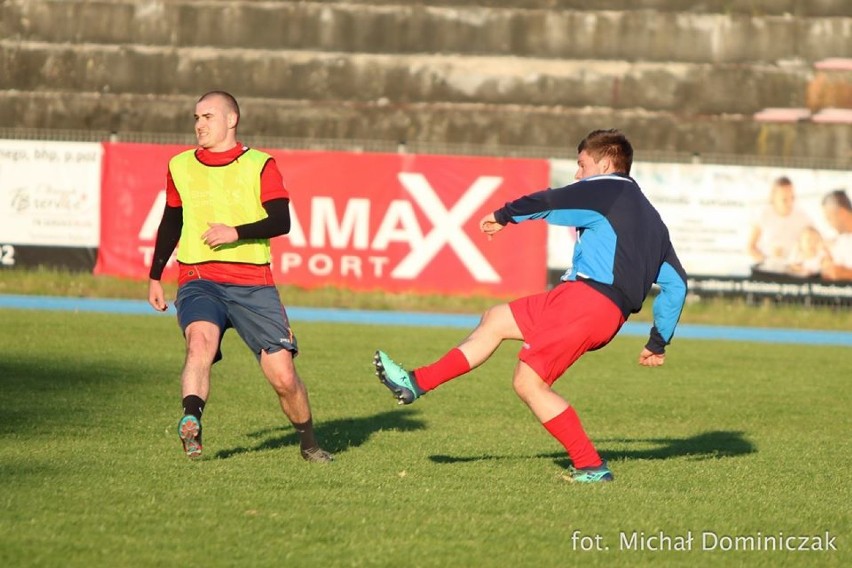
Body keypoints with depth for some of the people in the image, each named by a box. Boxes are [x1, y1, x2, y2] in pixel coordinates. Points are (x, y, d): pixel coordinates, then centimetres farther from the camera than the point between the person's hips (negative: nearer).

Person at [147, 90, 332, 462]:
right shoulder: (180, 167, 13)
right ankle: (191, 423, -43)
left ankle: (308, 443, 20)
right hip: (198, 281, 1)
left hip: (252, 283, -1)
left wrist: (237, 232, -23)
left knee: (283, 377, -4)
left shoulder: (259, 166, 2)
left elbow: (281, 221, -9)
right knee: (201, 338, -34)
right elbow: (170, 225, 25)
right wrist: (155, 277, 25)